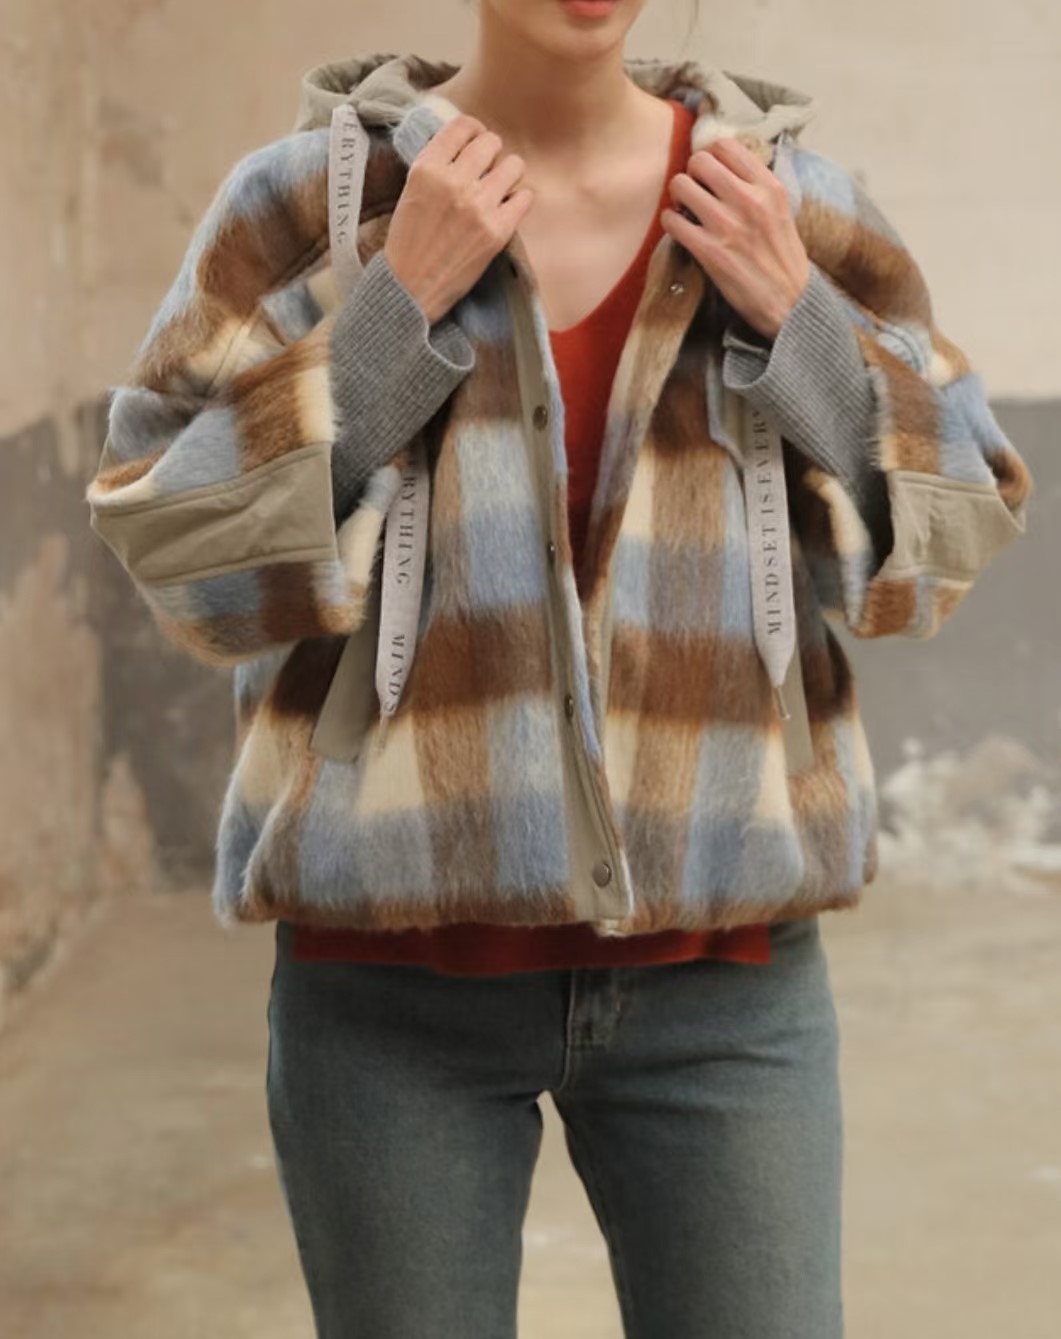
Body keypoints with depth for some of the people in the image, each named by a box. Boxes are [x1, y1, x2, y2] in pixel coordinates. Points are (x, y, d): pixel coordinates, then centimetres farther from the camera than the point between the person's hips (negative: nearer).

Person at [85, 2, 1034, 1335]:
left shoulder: (790, 200, 4)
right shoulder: (310, 197, -1)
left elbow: (948, 535, 8)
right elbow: (176, 547, -5)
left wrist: (796, 319, -7)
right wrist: (399, 304, -12)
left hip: (719, 969, 2)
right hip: (394, 966, -1)